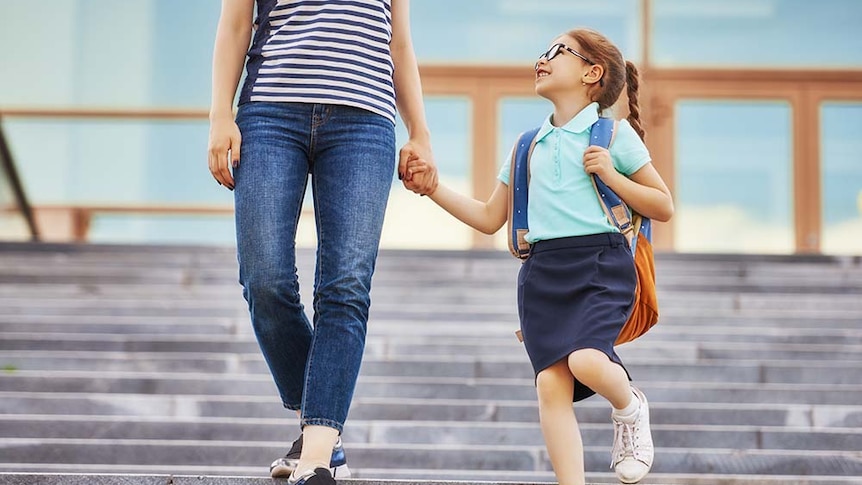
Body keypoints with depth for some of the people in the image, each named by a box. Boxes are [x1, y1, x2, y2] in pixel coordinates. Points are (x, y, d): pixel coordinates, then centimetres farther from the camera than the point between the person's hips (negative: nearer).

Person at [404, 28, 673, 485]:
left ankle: (630, 406, 8)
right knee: (550, 383, -11)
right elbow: (489, 218, 21)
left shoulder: (614, 134, 6)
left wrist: (610, 175, -7)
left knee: (587, 360, -26)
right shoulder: (528, 146, 19)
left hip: (601, 263, -4)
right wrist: (433, 188, 11)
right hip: (542, 271, 4)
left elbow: (664, 207, 6)